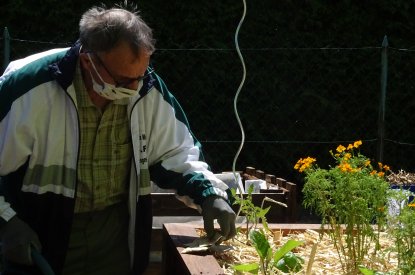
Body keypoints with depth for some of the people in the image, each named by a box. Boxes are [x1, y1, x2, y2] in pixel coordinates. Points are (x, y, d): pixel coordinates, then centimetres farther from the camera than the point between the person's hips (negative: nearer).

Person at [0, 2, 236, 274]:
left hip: (114, 233, 4)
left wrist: (208, 191, -11)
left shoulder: (151, 92, -7)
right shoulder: (30, 87, -22)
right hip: (39, 236, -3)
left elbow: (176, 153, 6)